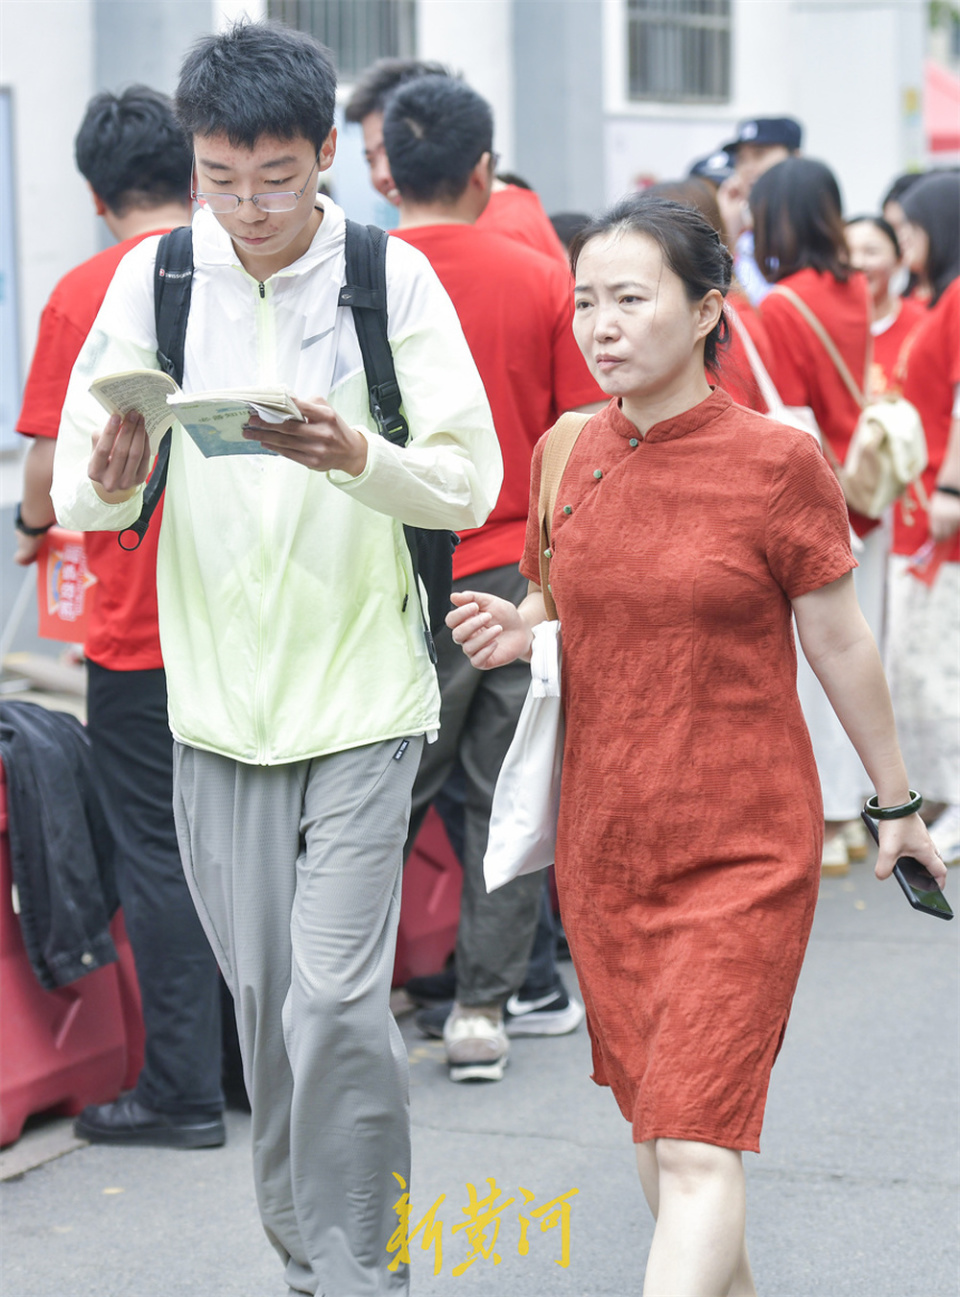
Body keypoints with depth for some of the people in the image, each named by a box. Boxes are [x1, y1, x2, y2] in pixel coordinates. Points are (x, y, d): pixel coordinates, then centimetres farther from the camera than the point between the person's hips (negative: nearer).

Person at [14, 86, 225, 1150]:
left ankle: (182, 1092, 7)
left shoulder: (84, 297, -9)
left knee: (159, 854, 4)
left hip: (141, 628, -4)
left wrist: (34, 526, 12)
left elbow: (56, 464, -9)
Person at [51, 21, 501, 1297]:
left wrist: (359, 459, -27)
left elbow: (472, 481, -8)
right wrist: (110, 478, -25)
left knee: (338, 1000, -10)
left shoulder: (393, 278, -5)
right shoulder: (153, 278, 0)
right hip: (217, 698, 3)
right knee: (262, 992, 11)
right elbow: (77, 495, -1)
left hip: (361, 696, -2)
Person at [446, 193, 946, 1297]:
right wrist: (519, 629, -5)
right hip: (603, 842, 5)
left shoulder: (776, 462, -10)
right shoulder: (568, 453, 3)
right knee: (654, 1117, 17)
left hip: (743, 852, -5)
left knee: (697, 1143, -12)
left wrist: (896, 802, 8)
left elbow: (838, 639, -1)